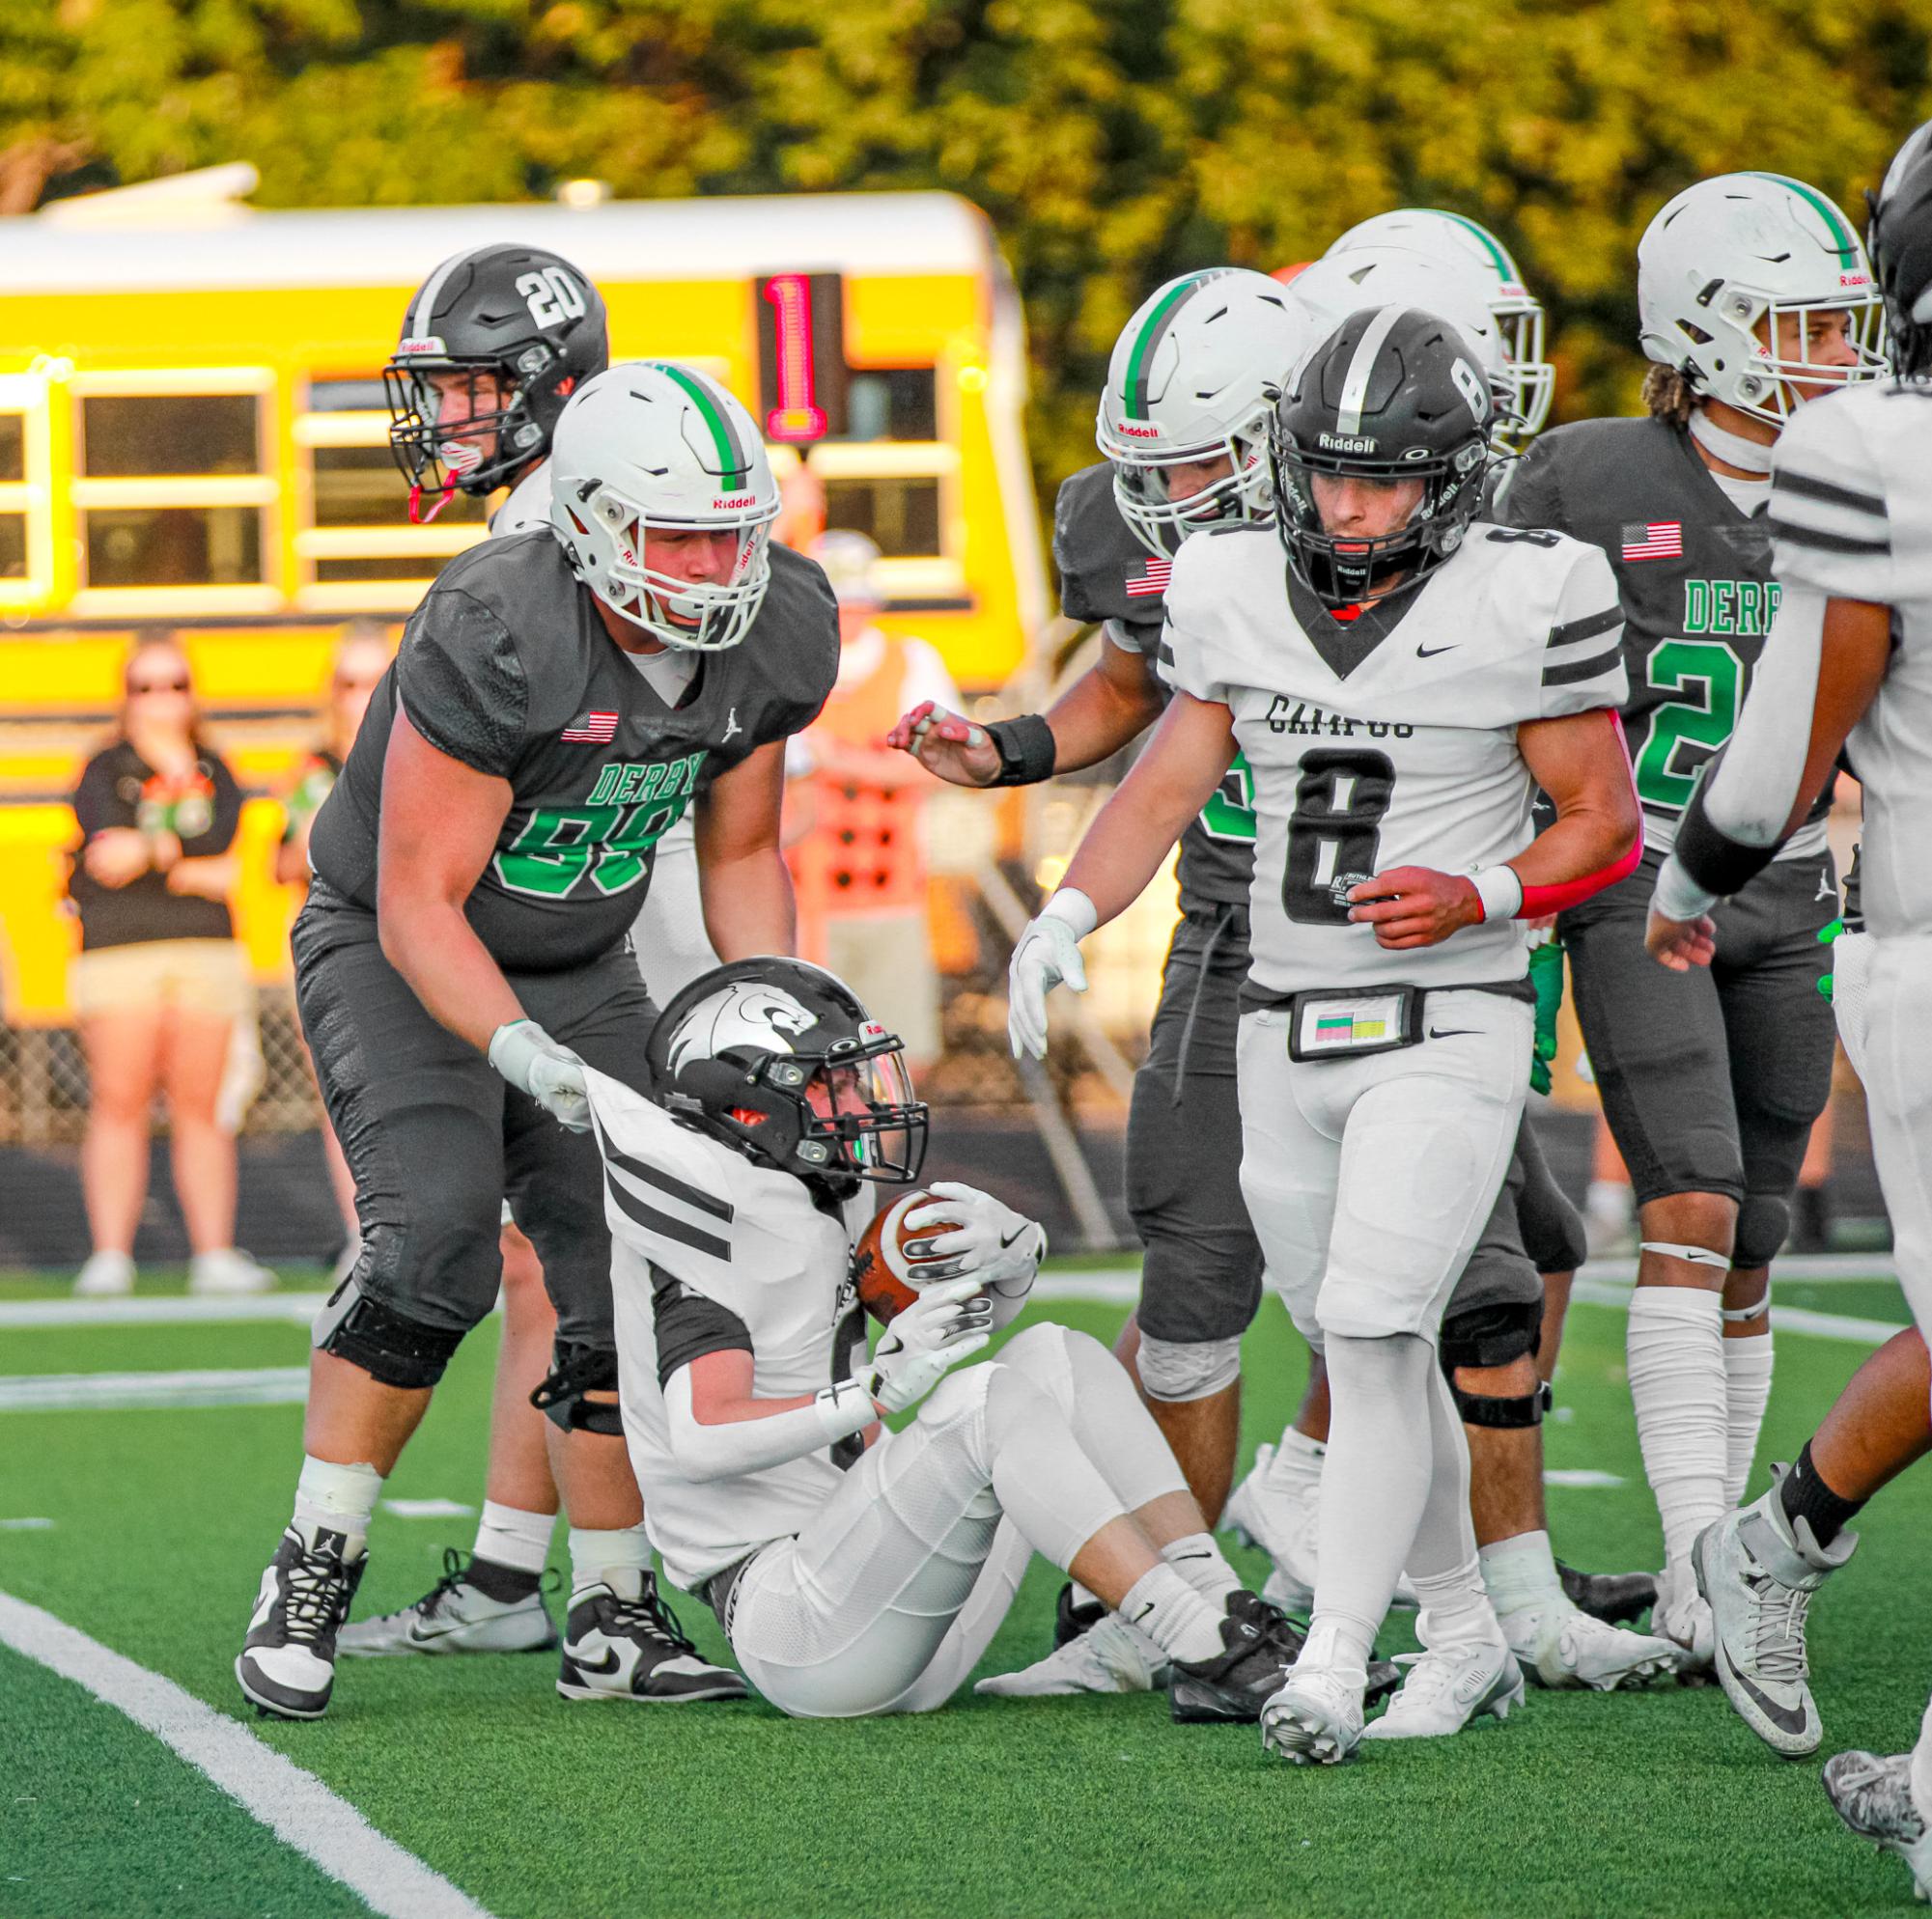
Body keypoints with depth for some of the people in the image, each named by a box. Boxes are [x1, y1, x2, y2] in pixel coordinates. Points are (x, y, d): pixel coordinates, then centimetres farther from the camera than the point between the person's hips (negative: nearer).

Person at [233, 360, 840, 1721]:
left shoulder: (771, 642, -11)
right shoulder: (494, 639, -32)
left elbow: (742, 857, 5)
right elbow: (420, 901, -27)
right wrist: (522, 1053, -40)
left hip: (581, 971, 6)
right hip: (400, 958, -6)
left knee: (635, 1278, -3)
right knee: (436, 1246, -25)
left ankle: (615, 1620, 9)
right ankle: (312, 1579, -13)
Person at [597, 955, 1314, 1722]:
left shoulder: (810, 1214, 14)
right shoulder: (718, 1227, -13)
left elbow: (982, 1306, 21)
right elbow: (702, 1441, -26)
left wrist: (1009, 1247, -3)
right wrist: (877, 1391, -38)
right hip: (791, 1622, -10)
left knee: (1057, 1360, 3)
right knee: (985, 1400, -27)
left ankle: (1221, 1611, -10)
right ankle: (1208, 1653, -31)